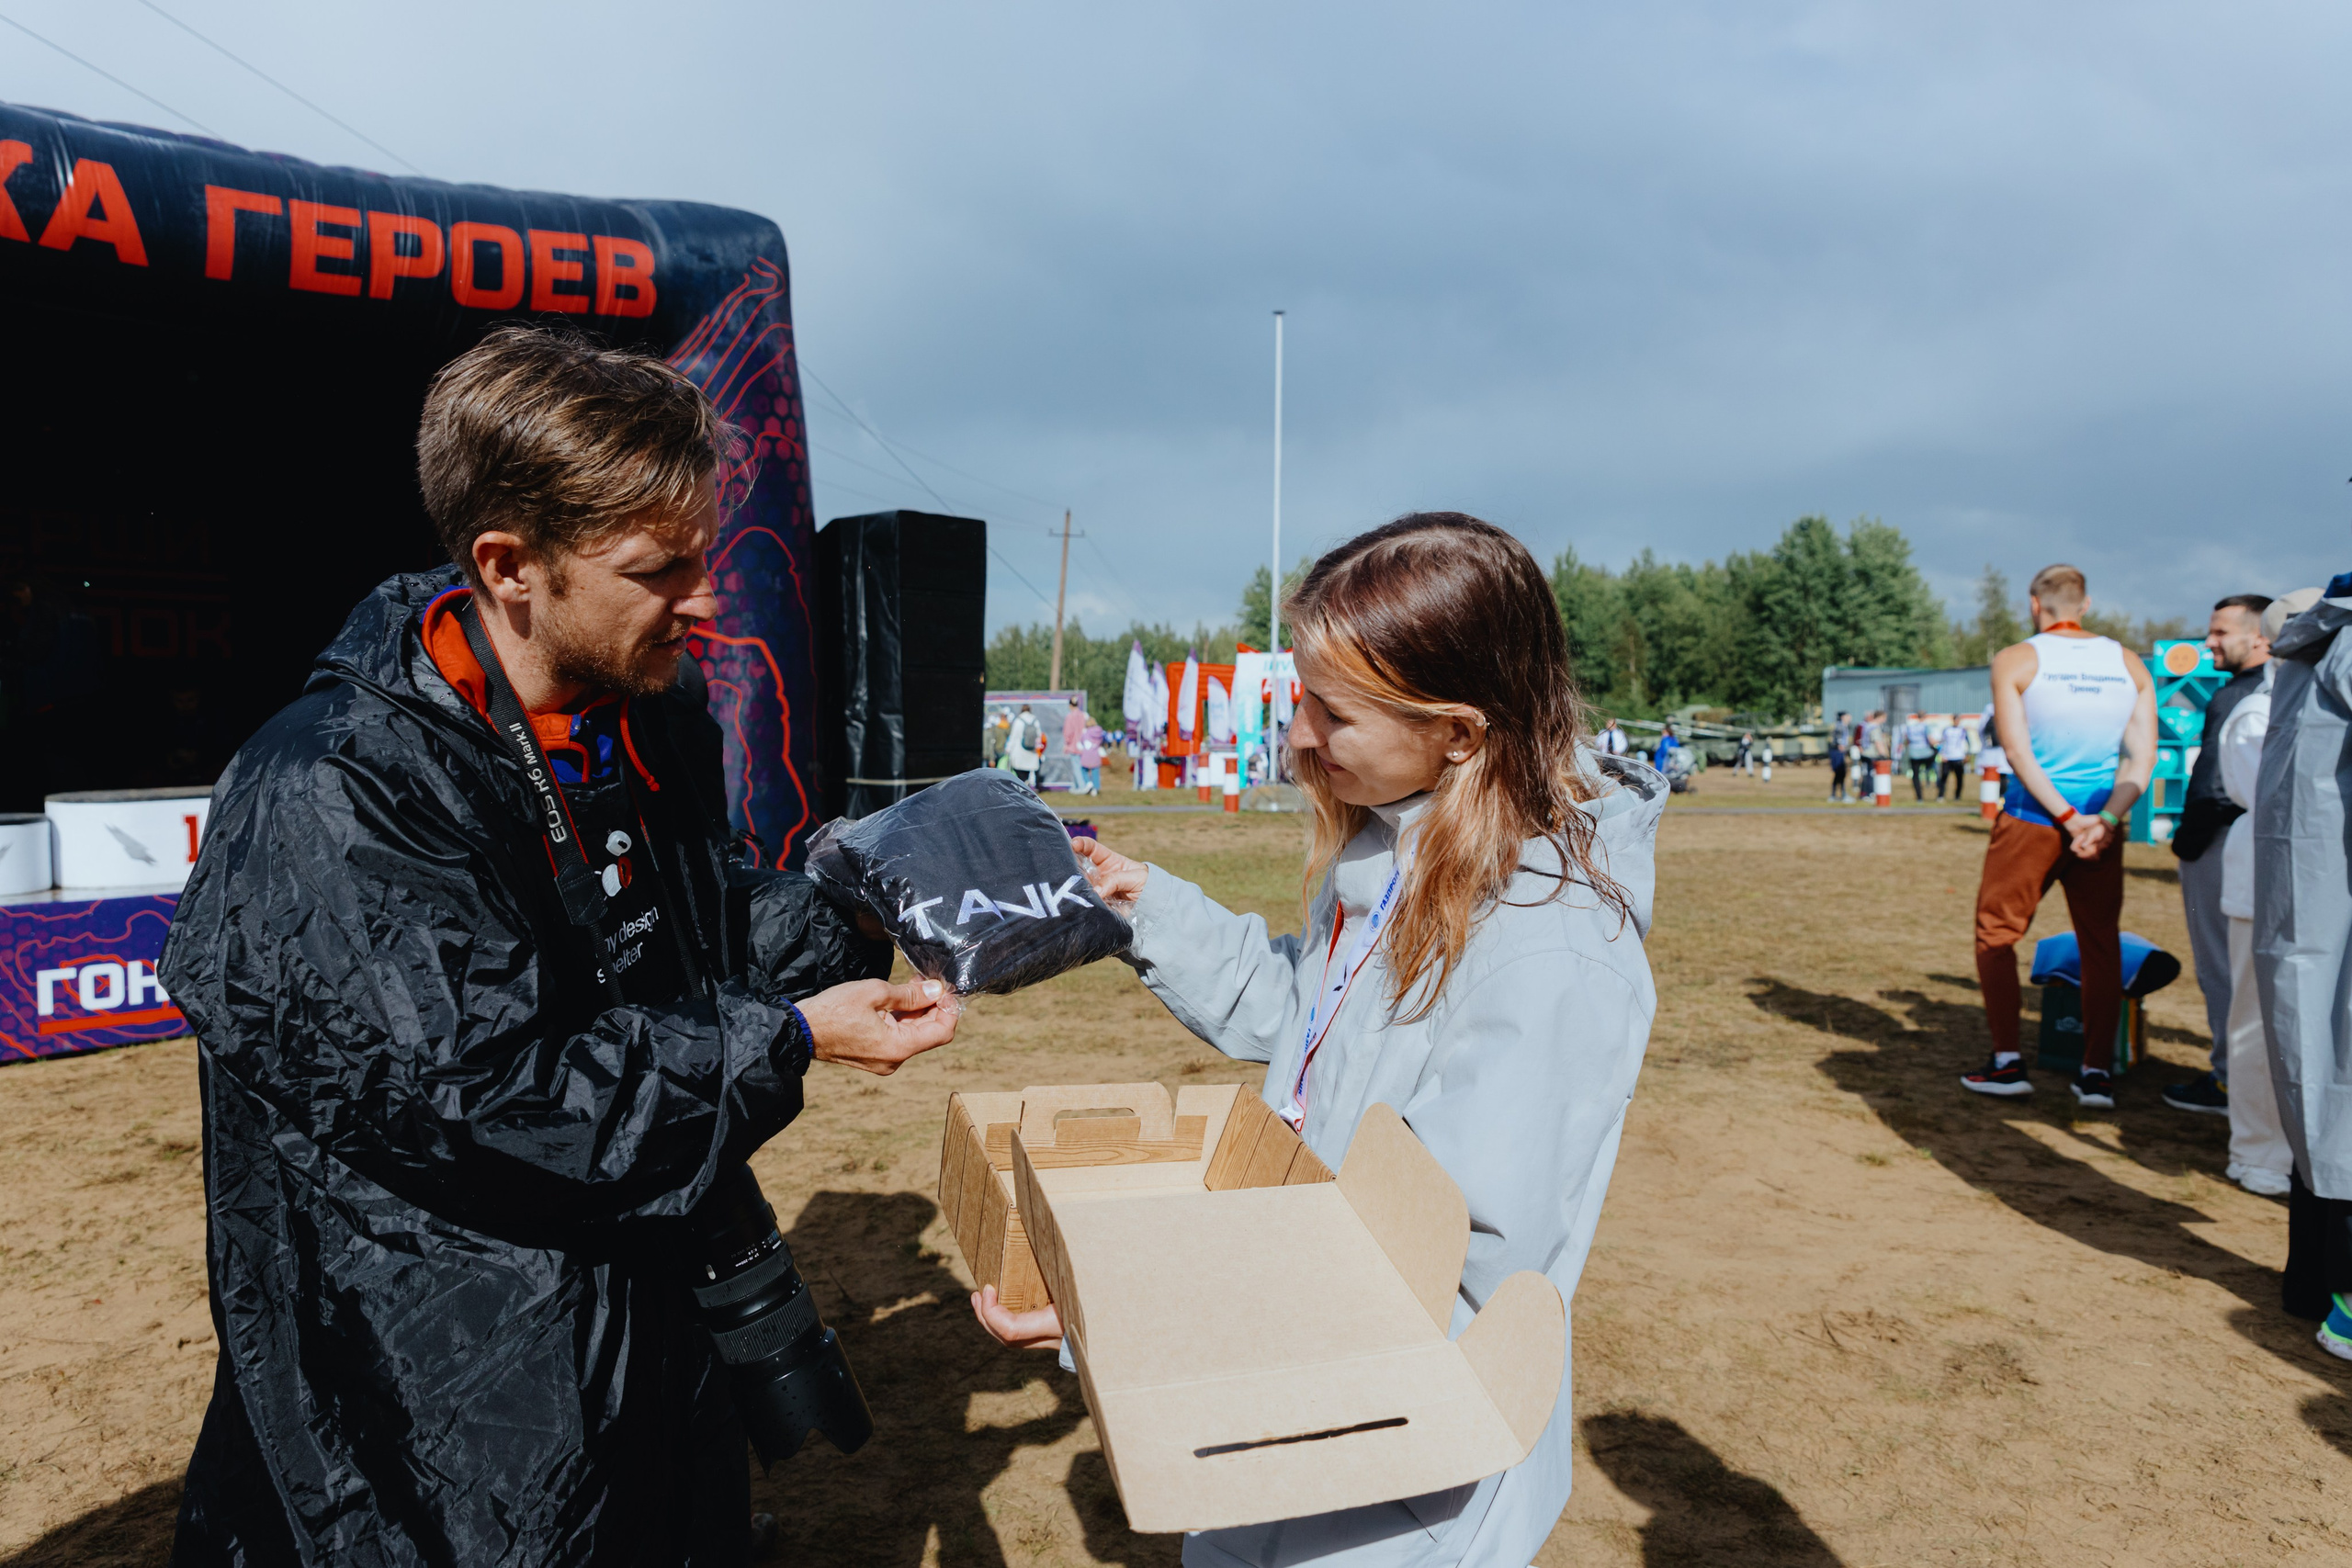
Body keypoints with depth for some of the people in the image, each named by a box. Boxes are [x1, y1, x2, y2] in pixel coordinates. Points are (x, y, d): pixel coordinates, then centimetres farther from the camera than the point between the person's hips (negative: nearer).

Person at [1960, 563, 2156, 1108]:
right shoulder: (2130, 664, 7)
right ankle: (2097, 1072, 10)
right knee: (2101, 944, 11)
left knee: (1996, 932, 9)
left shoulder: (2015, 660, -4)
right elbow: (2142, 755, -2)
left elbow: (2016, 749, -12)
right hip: (2102, 821, 3)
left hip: (2031, 818, -3)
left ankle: (2007, 1062, 6)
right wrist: (2105, 820, -11)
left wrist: (2067, 817, -12)